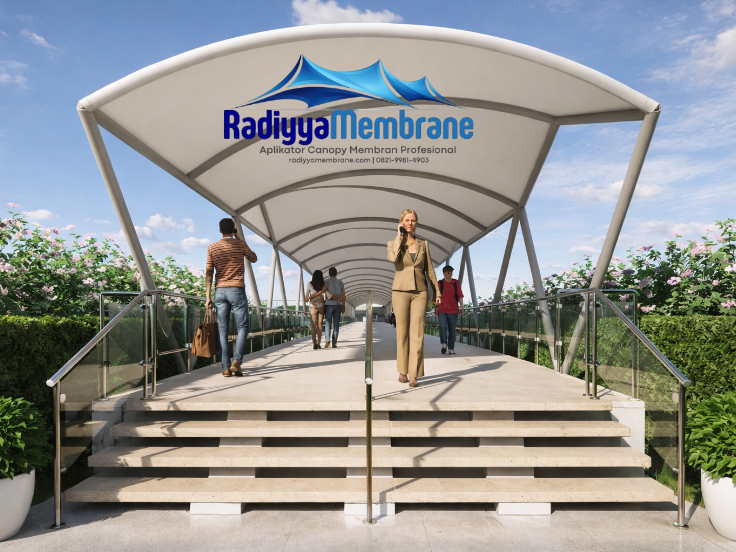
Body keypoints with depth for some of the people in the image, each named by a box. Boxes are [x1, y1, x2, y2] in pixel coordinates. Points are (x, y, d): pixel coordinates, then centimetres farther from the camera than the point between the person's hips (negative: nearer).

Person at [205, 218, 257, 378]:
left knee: (223, 330, 4)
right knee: (242, 327, 5)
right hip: (237, 290, -2)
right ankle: (236, 360, -12)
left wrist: (208, 296, 3)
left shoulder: (212, 248, 6)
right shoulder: (240, 244, 0)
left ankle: (226, 367, 2)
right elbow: (253, 259, 18)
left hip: (220, 291, 3)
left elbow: (209, 273, 1)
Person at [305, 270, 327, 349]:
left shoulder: (310, 284, 1)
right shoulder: (324, 284, 5)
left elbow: (306, 296, 2)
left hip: (313, 305, -2)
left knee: (313, 325, -2)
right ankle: (319, 343, 1)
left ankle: (314, 344, -11)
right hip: (321, 305, 2)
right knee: (319, 325, 5)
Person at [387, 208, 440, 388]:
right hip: (400, 291, -1)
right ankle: (402, 371, 18)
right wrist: (399, 237, -9)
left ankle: (413, 375, -8)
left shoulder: (423, 244, 10)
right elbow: (393, 259, -21)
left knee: (417, 332, -8)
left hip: (420, 292, 1)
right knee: (402, 332, 3)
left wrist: (437, 291, 6)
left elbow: (429, 270, 12)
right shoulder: (393, 244, 3)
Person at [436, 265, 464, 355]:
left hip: (453, 310, 1)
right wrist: (436, 309, 5)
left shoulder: (456, 283, 5)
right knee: (442, 327, -19)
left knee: (452, 330, 6)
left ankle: (451, 348, 14)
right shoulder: (439, 283, 2)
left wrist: (461, 308, 0)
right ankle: (444, 345, -6)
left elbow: (460, 296, 5)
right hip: (442, 310, -1)